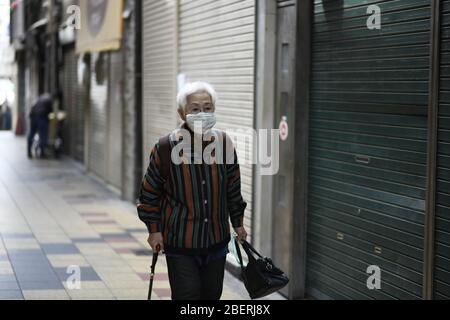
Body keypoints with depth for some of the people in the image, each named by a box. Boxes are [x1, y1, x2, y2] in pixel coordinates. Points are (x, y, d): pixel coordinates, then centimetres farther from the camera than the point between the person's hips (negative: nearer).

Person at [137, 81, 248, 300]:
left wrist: (238, 223, 15)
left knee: (212, 293, 13)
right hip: (180, 240, -4)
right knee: (187, 294, -5)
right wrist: (154, 229, -2)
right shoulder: (166, 148, -13)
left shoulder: (224, 144, -2)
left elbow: (233, 188, 10)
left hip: (217, 238, 4)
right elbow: (150, 192, -2)